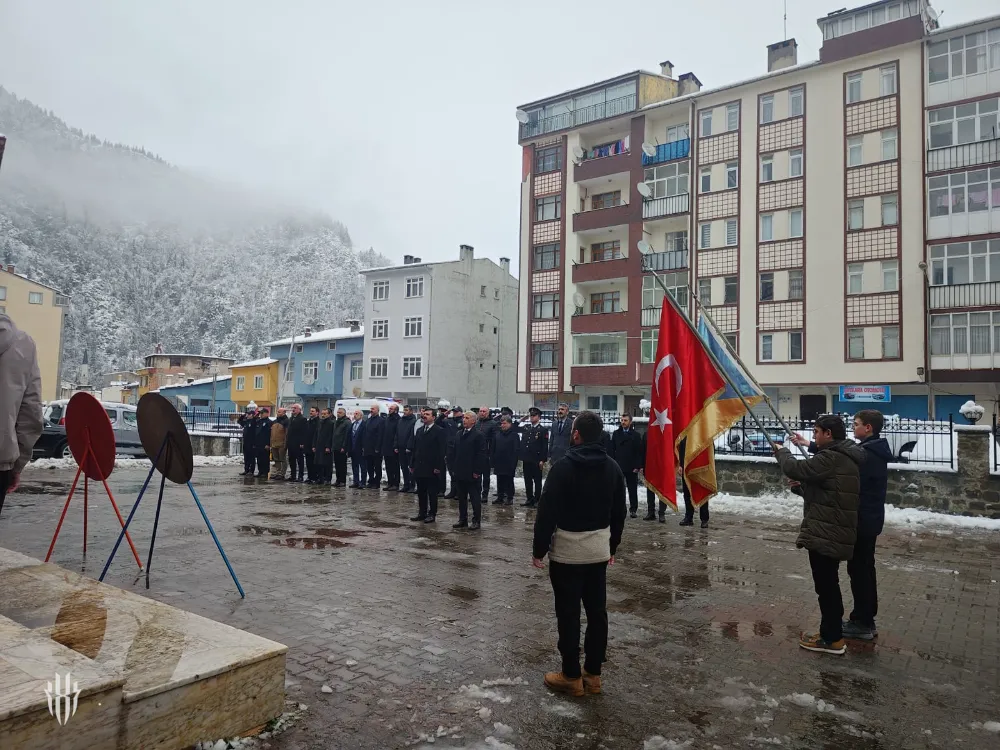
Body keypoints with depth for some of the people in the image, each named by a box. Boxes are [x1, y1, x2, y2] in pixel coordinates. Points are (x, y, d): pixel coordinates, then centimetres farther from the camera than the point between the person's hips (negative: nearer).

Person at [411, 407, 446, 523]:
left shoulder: (439, 431, -7)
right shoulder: (419, 430, 14)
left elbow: (441, 450, -12)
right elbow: (415, 448, 16)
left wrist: (438, 466, -17)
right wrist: (413, 464, 11)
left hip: (432, 468, -6)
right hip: (419, 468, 7)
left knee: (432, 493, 2)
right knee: (421, 492, 12)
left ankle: (432, 514, 12)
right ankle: (422, 513, 22)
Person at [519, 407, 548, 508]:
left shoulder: (543, 430, -4)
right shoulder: (525, 428, 11)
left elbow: (545, 447, -7)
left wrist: (543, 460, -12)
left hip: (536, 461, -5)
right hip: (526, 460, 5)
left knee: (537, 481, 4)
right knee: (527, 481, 11)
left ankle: (537, 500, 10)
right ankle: (529, 499, 20)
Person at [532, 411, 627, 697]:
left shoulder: (563, 467, -15)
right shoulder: (612, 467, 3)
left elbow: (547, 512, -14)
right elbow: (619, 513, 10)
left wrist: (538, 549, -5)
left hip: (567, 550, -5)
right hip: (599, 550, 6)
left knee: (569, 614, 4)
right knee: (597, 612, 12)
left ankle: (571, 676, 12)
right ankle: (593, 674, 21)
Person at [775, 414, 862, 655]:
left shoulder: (831, 458, -20)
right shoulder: (845, 457, 14)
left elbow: (795, 468, -20)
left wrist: (782, 452, -1)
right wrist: (801, 487, 9)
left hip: (825, 534, -11)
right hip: (835, 532, 11)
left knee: (826, 585, 0)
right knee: (828, 584, 19)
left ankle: (831, 638, 10)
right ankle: (832, 633, 29)